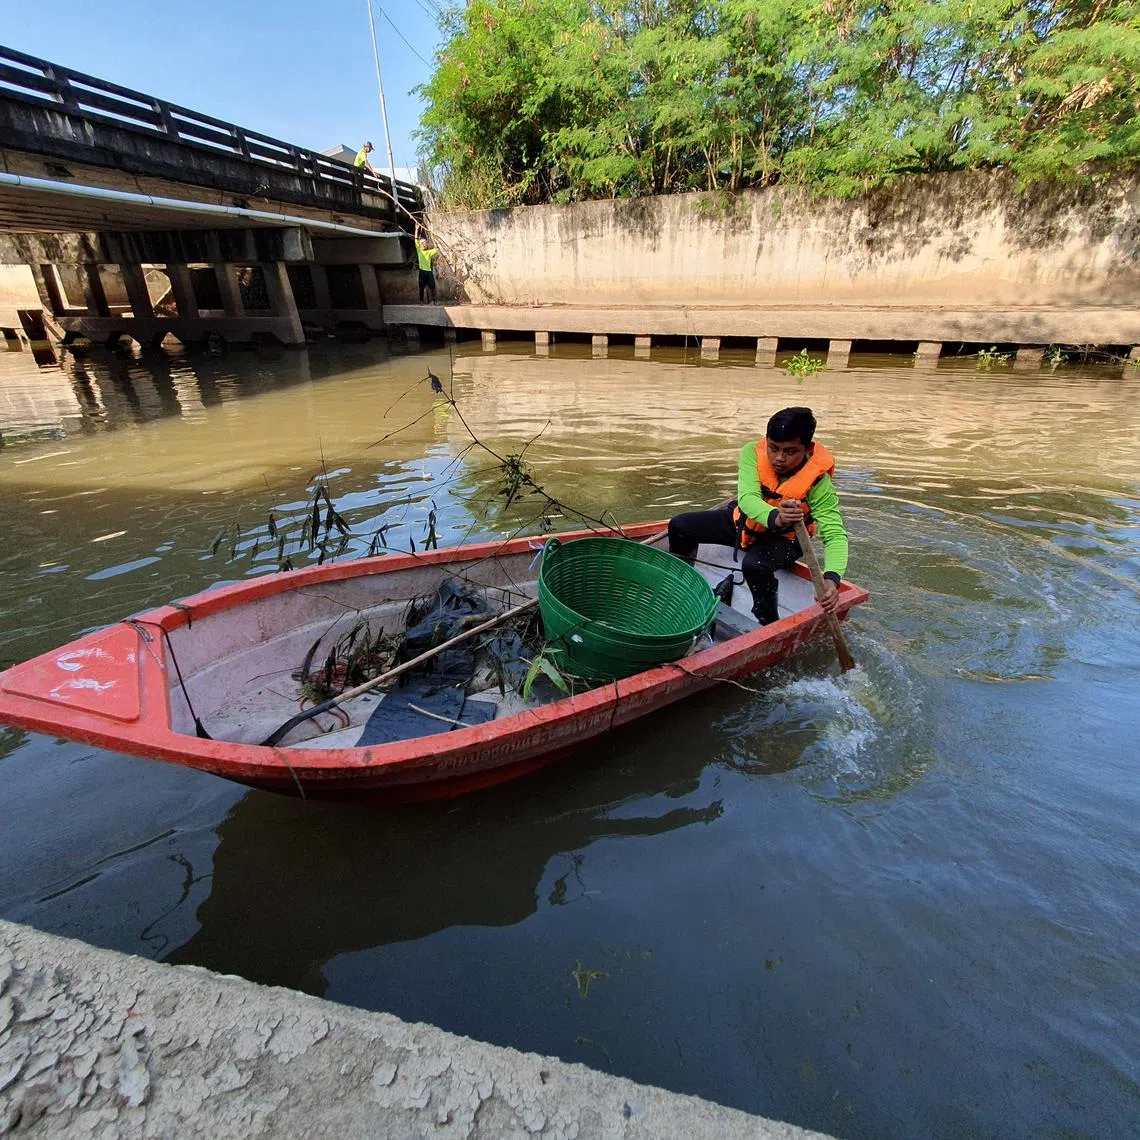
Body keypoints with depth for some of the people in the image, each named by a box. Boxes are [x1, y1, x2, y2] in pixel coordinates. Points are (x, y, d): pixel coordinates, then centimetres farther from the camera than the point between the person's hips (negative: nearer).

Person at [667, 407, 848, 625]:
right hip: (743, 521, 4)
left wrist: (832, 577, -48)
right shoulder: (753, 452, -22)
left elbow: (836, 534, -30)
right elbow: (747, 498, -36)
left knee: (754, 565, -36)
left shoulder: (818, 481, -27)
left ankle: (770, 625, -11)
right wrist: (774, 518, -58)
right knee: (679, 526, -6)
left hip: (782, 538, -4)